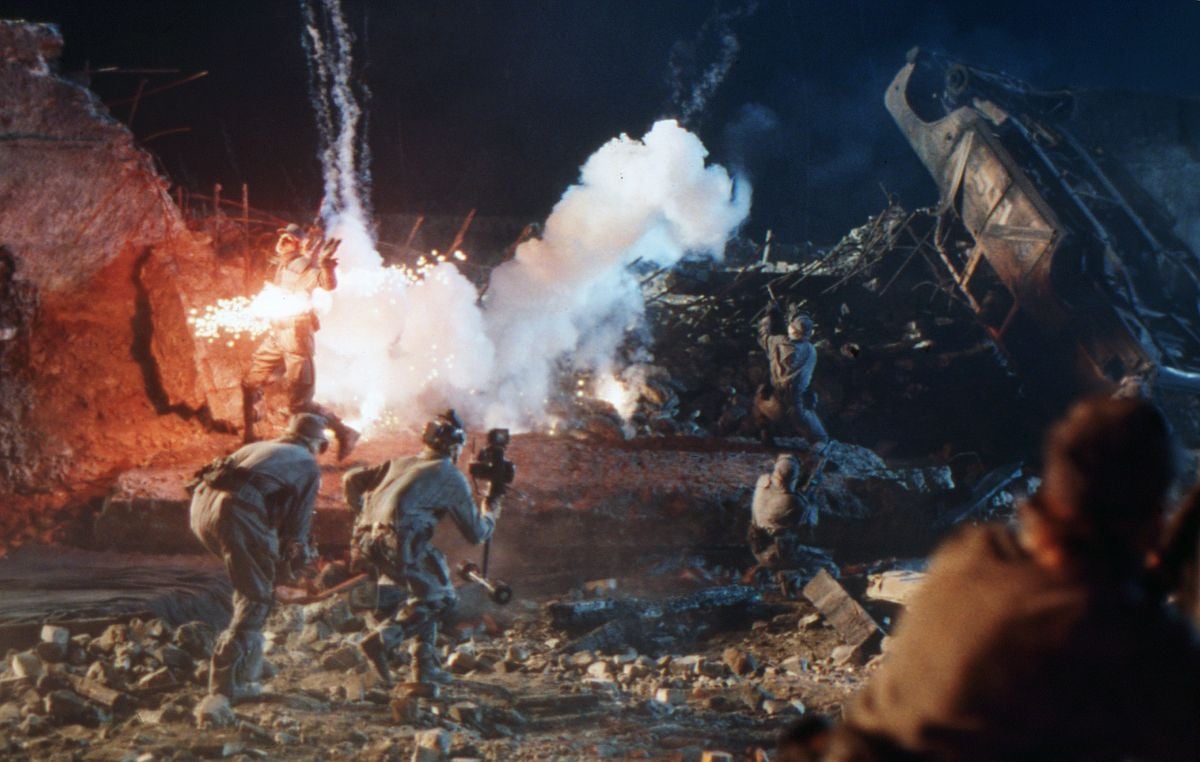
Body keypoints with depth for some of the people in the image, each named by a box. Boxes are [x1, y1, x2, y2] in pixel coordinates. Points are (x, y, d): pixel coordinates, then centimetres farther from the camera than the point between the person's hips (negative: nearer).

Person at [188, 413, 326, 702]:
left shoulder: (258, 447, 35)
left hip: (201, 504, 7)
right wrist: (287, 569, 28)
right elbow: (297, 524, 14)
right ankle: (227, 681, 0)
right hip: (237, 512, -7)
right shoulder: (308, 465, 18)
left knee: (249, 582, 27)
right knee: (257, 597, 4)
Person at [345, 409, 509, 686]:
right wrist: (493, 501, 28)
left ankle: (425, 665, 18)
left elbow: (351, 479, 27)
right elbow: (477, 533, 13)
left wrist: (362, 513, 37)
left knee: (425, 593, 23)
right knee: (441, 598, 6)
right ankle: (381, 640, -10)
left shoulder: (400, 463, 24)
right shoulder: (452, 477, 8)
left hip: (366, 540, 7)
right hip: (399, 542, -7)